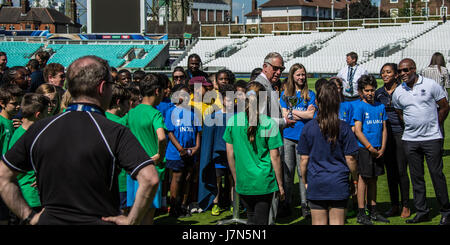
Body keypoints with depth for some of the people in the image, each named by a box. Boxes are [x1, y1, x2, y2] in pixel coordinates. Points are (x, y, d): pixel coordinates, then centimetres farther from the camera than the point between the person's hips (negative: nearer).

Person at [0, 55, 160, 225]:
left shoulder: (39, 129, -1)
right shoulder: (114, 132, -14)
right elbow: (150, 179, -24)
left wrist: (29, 217, 5)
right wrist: (131, 220, -12)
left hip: (49, 220, 3)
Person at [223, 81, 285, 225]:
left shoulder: (233, 121, -2)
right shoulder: (269, 124, -11)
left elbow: (230, 153, 3)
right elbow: (275, 156, -9)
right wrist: (280, 185, 1)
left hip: (243, 183, 3)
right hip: (264, 182, -3)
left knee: (251, 219, 22)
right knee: (261, 221, 5)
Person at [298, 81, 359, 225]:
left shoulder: (309, 127, -5)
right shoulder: (344, 128, -7)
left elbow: (304, 159, -1)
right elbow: (350, 158, -4)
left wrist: (304, 181, 11)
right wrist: (355, 178, 12)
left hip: (316, 184, 1)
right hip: (339, 184, 0)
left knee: (318, 223, 7)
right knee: (337, 222, 6)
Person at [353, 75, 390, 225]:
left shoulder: (380, 107, 9)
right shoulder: (360, 107, -7)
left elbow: (384, 129, 12)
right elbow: (358, 130, -11)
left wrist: (382, 148, 1)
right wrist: (370, 148, -13)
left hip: (377, 150, 5)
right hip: (364, 149, -5)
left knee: (373, 179, 12)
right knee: (363, 179, -2)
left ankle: (373, 211, 20)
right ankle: (361, 214, 2)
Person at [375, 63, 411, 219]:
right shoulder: (378, 93, 8)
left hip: (400, 133, -4)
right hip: (385, 134, 4)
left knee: (401, 171, -3)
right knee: (390, 171, 8)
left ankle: (405, 206, 7)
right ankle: (394, 206, 17)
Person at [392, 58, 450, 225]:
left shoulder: (431, 85, -4)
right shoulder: (398, 92, 5)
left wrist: (434, 127, 7)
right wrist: (412, 126, 13)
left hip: (432, 138, -3)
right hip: (410, 140, 4)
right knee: (416, 176, 6)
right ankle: (422, 211, 15)